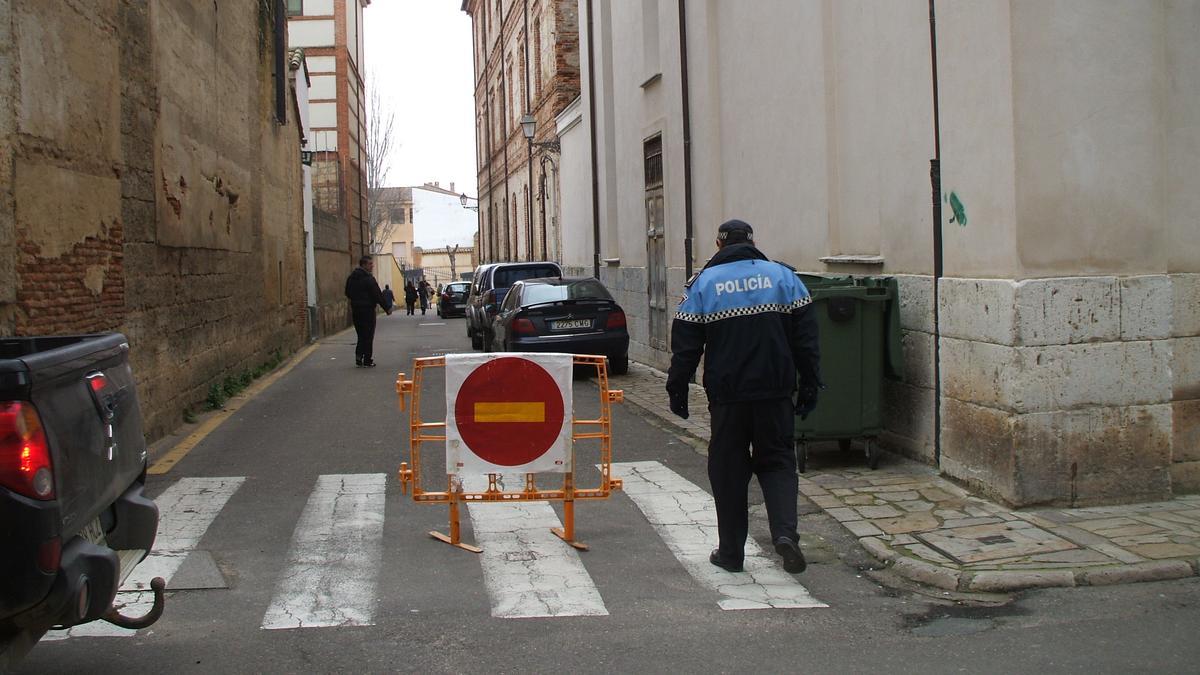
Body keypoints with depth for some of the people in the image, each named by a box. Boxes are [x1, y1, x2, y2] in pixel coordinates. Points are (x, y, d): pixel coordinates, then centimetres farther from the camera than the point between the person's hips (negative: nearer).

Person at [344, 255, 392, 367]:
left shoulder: (351, 278, 9)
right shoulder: (368, 279, -15)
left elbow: (348, 293, 18)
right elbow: (378, 295, -16)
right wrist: (387, 308, -9)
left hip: (355, 309, 7)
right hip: (367, 309, -7)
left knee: (361, 334, 16)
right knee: (368, 335, 0)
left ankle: (358, 357, 8)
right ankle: (367, 361, 3)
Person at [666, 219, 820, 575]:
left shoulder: (702, 284, 1)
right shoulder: (783, 276, 5)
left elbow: (685, 345, 0)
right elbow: (805, 337, 4)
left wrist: (677, 390, 8)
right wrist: (810, 385, 10)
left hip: (727, 394, -1)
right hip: (775, 392, 1)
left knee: (728, 470, 9)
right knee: (777, 461, 12)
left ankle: (731, 551, 13)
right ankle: (785, 530, -10)